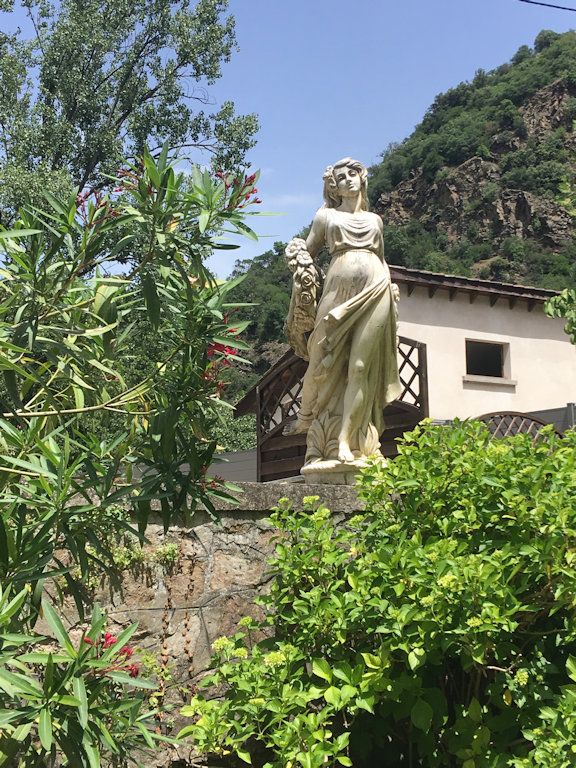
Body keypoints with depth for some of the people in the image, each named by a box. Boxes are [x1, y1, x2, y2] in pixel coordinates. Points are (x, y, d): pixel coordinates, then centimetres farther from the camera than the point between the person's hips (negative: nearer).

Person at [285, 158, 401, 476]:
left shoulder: (374, 219, 25)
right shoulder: (325, 216, 20)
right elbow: (307, 251, 17)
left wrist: (390, 287, 13)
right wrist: (296, 248, -6)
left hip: (375, 289, 1)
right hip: (340, 288, -1)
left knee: (362, 364, -10)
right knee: (326, 360, -9)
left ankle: (346, 442, -13)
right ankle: (306, 419, 9)